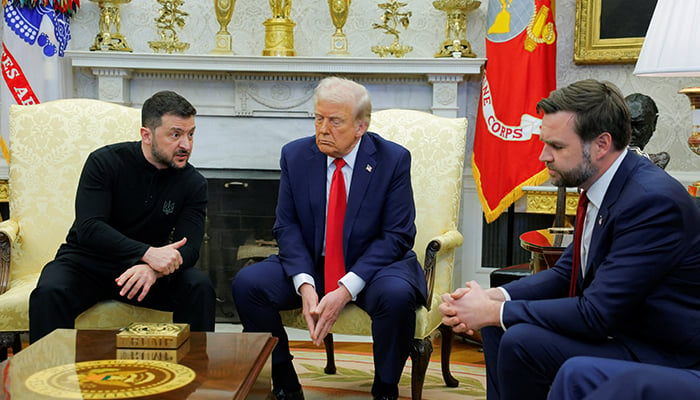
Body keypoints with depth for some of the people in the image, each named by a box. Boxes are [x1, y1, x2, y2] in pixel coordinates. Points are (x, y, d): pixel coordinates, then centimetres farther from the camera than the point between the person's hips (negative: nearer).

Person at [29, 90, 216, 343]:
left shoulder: (194, 184, -4)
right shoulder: (105, 162, -11)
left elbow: (188, 248, -14)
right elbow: (88, 228, -23)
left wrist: (154, 269, -38)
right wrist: (147, 254, -37)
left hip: (146, 267, 2)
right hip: (88, 262, -1)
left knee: (199, 288, -24)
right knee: (49, 292, -32)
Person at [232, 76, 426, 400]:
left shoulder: (393, 159, -9)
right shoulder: (295, 155, 0)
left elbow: (397, 236, -12)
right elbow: (286, 226, 0)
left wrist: (346, 289, -22)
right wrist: (305, 284, -19)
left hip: (372, 265, -3)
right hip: (311, 264, 3)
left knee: (397, 295, -35)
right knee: (246, 284, -19)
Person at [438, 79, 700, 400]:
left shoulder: (652, 200, -26)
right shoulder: (600, 187, 3)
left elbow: (596, 314, -27)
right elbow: (565, 274, 10)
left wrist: (493, 311, -19)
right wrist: (494, 297, -8)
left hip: (662, 356, -9)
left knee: (522, 341, -23)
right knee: (499, 324, 7)